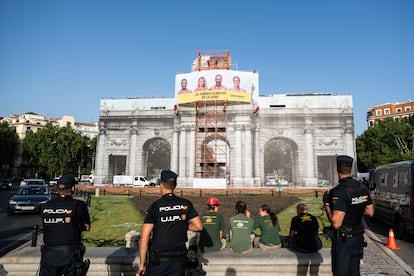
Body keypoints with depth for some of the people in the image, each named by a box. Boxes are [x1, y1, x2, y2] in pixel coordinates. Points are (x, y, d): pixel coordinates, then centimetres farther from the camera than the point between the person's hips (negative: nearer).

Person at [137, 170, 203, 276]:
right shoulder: (186, 204, -2)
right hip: (179, 259, 3)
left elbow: (144, 237, -12)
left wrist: (142, 264, -6)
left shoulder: (155, 206, -10)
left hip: (159, 260, -2)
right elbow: (199, 227, -1)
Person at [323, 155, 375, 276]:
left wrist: (326, 205, -14)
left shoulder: (340, 191, -25)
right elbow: (370, 212, 12)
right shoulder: (363, 188, 0)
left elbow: (336, 223, -26)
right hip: (358, 238, 7)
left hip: (343, 240, -7)